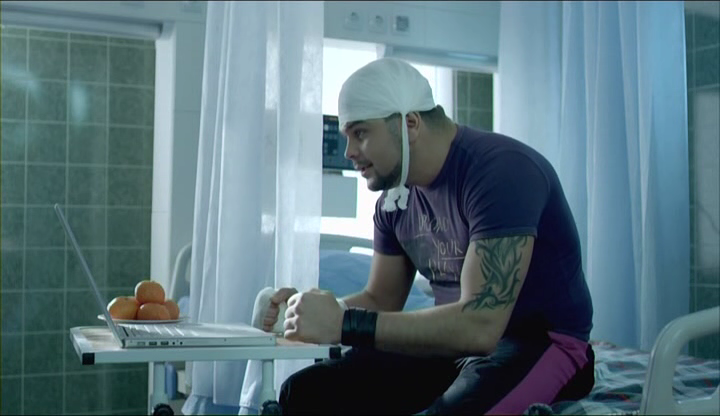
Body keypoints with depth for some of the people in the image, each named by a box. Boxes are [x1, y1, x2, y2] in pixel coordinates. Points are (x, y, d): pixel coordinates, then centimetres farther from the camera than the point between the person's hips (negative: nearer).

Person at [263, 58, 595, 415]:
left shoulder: (502, 171, -21)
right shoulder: (396, 197, 4)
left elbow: (479, 325, -30)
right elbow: (381, 300, 14)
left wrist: (344, 325, -29)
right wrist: (307, 309, -6)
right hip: (452, 342, 7)